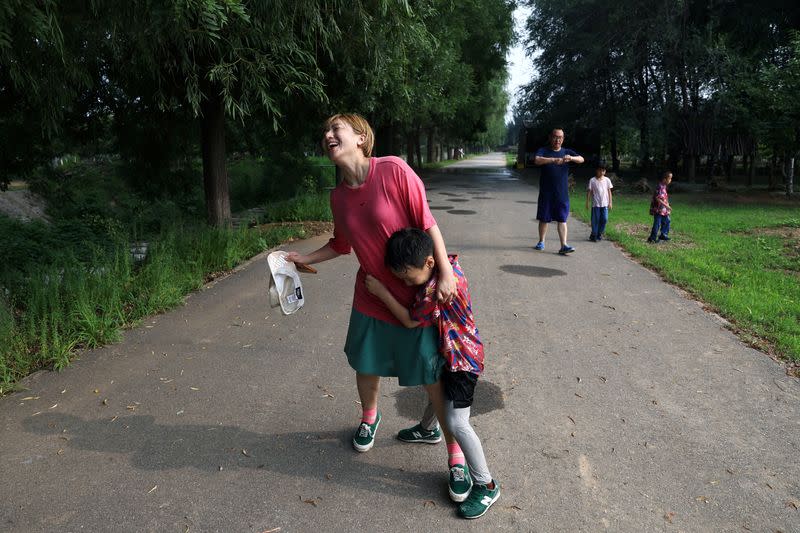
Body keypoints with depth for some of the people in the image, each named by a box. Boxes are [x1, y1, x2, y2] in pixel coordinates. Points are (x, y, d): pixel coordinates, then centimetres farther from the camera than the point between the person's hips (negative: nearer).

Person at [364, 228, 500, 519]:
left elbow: (410, 321, -22)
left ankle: (486, 485, 5)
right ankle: (427, 429, 61)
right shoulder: (446, 263, -8)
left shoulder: (437, 287, -34)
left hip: (462, 359, -10)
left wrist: (382, 292, -17)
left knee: (457, 423, -9)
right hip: (449, 352, 10)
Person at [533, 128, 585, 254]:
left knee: (562, 219, -3)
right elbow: (537, 160, -20)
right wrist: (554, 160, -35)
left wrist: (571, 158, -29)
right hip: (546, 192, -1)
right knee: (544, 219, 9)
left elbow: (581, 159, -7)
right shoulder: (543, 151, 1)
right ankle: (541, 242, 25)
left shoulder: (567, 152, 8)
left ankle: (563, 246, -6)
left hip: (562, 193, 1)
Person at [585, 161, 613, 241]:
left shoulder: (607, 180, 5)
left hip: (605, 204, 3)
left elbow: (609, 191, 9)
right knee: (595, 220, 0)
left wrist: (610, 202, 6)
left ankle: (599, 233, 17)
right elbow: (589, 191, 0)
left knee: (604, 219, 1)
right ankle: (594, 235, 10)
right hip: (596, 204, -3)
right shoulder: (592, 180, -3)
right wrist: (587, 202, -3)